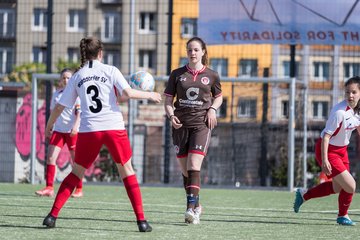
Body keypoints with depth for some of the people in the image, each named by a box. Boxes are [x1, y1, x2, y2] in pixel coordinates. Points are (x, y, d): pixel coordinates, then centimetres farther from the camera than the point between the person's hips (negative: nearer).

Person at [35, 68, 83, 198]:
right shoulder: (56, 94, 11)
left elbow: (79, 112, -10)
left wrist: (76, 126, -24)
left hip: (72, 131, -4)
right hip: (58, 130, 4)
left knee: (75, 161, 0)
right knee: (51, 157, -7)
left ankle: (79, 189, 10)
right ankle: (49, 188, -6)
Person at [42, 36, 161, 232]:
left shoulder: (77, 77, 10)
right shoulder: (110, 71, 2)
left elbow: (59, 107, 12)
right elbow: (128, 93, -10)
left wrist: (49, 125, 28)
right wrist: (149, 95, 6)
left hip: (88, 130, 2)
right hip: (114, 127, -2)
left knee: (76, 172, 15)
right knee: (126, 170, 10)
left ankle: (52, 215, 5)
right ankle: (141, 220, 2)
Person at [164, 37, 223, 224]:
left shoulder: (211, 75, 4)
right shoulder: (177, 74, 6)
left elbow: (218, 96, 20)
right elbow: (168, 101, 8)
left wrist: (212, 109, -1)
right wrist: (171, 116, -11)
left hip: (201, 124, -3)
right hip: (181, 124, 3)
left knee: (194, 166, -17)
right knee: (185, 169, 7)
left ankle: (191, 208, -22)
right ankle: (196, 205, 23)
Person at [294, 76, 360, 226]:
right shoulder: (339, 111, -29)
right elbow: (326, 136, -28)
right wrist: (324, 160, -31)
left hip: (342, 149, 9)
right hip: (327, 150, -9)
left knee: (337, 188, 20)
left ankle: (304, 195, 39)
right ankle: (342, 216, 15)